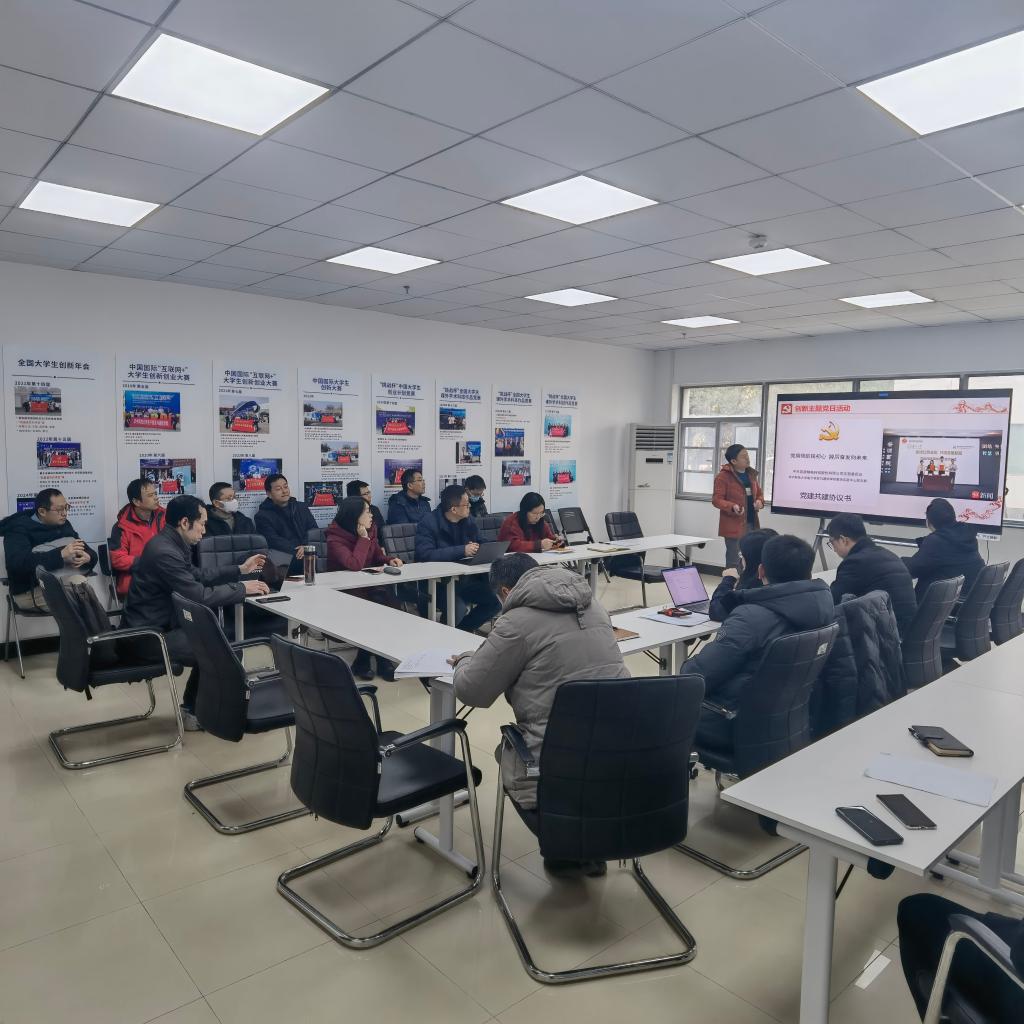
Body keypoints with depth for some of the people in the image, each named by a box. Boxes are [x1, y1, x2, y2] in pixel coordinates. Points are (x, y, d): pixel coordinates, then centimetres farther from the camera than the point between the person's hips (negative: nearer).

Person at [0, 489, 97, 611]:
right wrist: (60, 555, -30)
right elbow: (18, 563, -22)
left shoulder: (64, 525, 13)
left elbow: (91, 553, 11)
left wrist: (87, 558, -15)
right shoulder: (19, 528, -4)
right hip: (29, 591, -6)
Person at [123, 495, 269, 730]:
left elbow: (199, 576, 20)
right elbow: (201, 596, -25)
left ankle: (194, 708, 24)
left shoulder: (170, 544, 6)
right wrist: (242, 589, -15)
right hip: (148, 637, -10)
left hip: (156, 625, 10)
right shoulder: (165, 552, -25)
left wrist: (240, 569, 20)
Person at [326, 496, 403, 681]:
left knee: (388, 598, -26)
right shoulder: (335, 538, -15)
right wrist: (363, 538, -22)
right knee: (379, 601, -30)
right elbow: (354, 565, -27)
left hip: (367, 585, 6)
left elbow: (377, 555, 19)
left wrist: (389, 560, -2)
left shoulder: (371, 530, 3)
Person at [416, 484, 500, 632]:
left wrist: (475, 549, -8)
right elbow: (425, 555, -25)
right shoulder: (428, 524, -11)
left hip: (465, 578, 6)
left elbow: (480, 546, 19)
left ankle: (461, 630, 7)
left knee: (495, 601, -12)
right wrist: (462, 550, -25)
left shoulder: (468, 522, 9)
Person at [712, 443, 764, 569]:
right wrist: (732, 507, -29)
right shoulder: (723, 476, -9)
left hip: (752, 523, 6)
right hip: (733, 525, -6)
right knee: (734, 560, -3)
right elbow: (716, 499, -12)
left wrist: (760, 501, -2)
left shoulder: (751, 474, 12)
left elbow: (759, 494, 22)